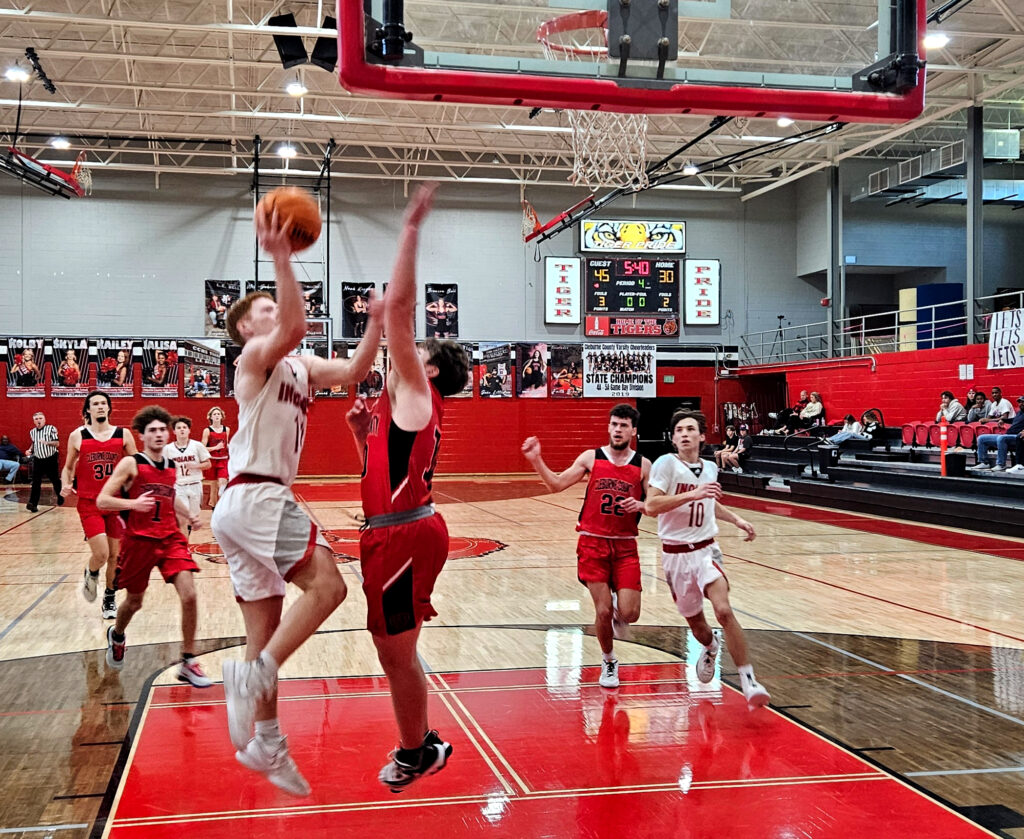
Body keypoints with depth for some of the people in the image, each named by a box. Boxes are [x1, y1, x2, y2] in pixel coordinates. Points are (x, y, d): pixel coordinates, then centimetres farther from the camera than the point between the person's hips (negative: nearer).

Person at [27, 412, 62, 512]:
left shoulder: (51, 429, -7)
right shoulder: (32, 432, 8)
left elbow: (57, 443, -11)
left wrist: (46, 442, -27)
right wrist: (30, 450, 4)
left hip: (51, 459, -3)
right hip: (38, 460, 3)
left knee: (55, 480, 10)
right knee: (36, 483, -6)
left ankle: (60, 497, 33)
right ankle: (32, 504, -10)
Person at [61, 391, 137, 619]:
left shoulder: (123, 435, 0)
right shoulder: (77, 436, -1)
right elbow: (68, 467, 11)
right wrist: (65, 485, -8)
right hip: (89, 504, -2)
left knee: (114, 555, 9)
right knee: (101, 554, -13)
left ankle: (109, 598, 29)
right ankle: (90, 575, 22)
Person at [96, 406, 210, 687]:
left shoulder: (171, 467, 9)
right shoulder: (130, 463, -8)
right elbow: (102, 500, -12)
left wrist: (189, 515, 12)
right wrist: (133, 503, -28)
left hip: (170, 538, 3)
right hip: (138, 541, -3)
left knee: (188, 595, -14)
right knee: (134, 601, 13)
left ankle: (187, 664, -4)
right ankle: (116, 636, 49)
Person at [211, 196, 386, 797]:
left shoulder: (298, 368, 21)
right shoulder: (258, 356, -4)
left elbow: (353, 371, 10)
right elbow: (295, 326, -26)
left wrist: (377, 319, 2)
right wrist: (281, 258, -31)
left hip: (255, 503, 9)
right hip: (256, 497, -9)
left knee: (268, 626, 11)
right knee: (327, 584, -18)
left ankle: (265, 742, 18)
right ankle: (254, 674, -21)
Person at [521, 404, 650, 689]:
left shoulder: (643, 465, 1)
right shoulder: (591, 458, 0)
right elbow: (556, 485, -2)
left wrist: (641, 505, -19)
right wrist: (536, 460, -15)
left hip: (625, 545, 1)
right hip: (593, 542, -1)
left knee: (629, 613, -8)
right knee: (603, 610, -3)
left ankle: (617, 612, 31)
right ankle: (609, 661, 23)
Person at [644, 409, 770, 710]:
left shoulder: (710, 468, 6)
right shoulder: (666, 463, -11)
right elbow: (650, 506, -25)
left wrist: (737, 519, 16)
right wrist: (692, 494, -30)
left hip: (706, 550, 2)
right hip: (675, 555, -2)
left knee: (724, 610, -22)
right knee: (695, 621, 13)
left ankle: (748, 680, -17)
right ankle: (710, 648, 50)